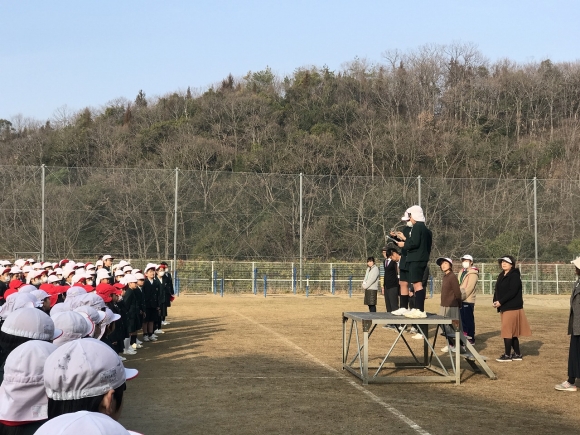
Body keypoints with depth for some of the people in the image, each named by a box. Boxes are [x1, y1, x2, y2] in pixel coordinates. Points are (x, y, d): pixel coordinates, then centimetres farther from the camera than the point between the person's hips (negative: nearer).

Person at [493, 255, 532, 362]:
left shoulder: (514, 276, -12)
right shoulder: (502, 276, 15)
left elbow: (512, 292, -20)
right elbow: (498, 290, 13)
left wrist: (501, 302, -21)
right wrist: (495, 300, -4)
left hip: (512, 308, -9)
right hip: (504, 308, 9)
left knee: (507, 331, -7)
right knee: (513, 332, 12)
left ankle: (507, 355, -1)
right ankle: (517, 354, 19)